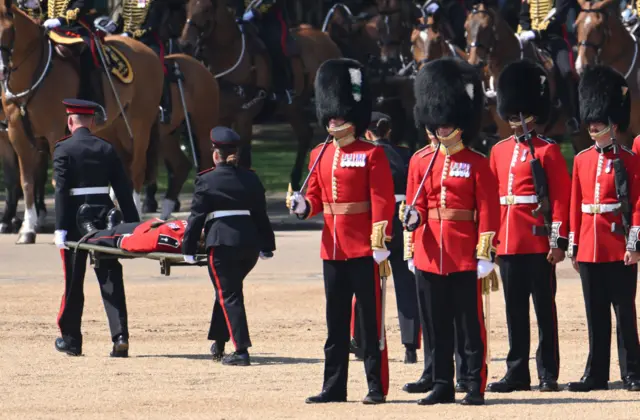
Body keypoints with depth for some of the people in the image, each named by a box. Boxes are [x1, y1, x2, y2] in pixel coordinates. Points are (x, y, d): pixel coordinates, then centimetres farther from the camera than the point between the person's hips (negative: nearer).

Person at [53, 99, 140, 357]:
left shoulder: (64, 149, -6)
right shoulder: (107, 149, 6)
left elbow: (61, 190, -13)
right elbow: (124, 190, 4)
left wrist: (60, 228, -14)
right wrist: (133, 226, 7)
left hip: (76, 219, -3)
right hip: (104, 216, 3)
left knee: (73, 282, 7)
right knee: (111, 280, 2)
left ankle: (71, 340, 15)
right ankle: (120, 336, -9)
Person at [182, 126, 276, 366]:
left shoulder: (206, 181, -3)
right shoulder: (250, 179, 11)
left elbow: (197, 217, -4)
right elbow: (261, 214, 15)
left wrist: (188, 249, 1)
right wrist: (267, 246, 22)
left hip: (222, 244, -5)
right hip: (250, 243, 5)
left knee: (229, 295, -3)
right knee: (228, 291, 22)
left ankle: (241, 351, -11)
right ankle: (219, 343, 27)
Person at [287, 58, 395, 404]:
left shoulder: (372, 154, -6)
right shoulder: (319, 155, 12)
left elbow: (382, 200, -11)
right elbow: (316, 198, 15)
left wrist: (380, 242, -17)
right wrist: (302, 205, -8)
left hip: (363, 250, -6)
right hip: (332, 249, 6)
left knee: (370, 320, -2)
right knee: (336, 323, 9)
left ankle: (377, 386, 2)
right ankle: (334, 387, 13)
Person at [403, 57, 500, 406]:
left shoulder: (477, 164, -2)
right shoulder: (421, 163, 9)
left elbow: (488, 212, -5)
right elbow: (416, 205, 13)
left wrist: (485, 255, -9)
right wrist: (413, 218, -10)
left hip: (465, 257, -4)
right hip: (430, 256, 4)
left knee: (470, 322, 0)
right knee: (435, 325, 7)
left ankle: (475, 386, 5)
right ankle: (442, 385, 14)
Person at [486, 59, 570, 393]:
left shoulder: (548, 151, -2)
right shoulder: (499, 152, 13)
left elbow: (561, 198, -6)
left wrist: (558, 241, -12)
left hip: (538, 242, -5)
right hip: (508, 241, 5)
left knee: (544, 307, 1)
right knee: (515, 310, 8)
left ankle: (548, 374, 5)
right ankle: (517, 373, 13)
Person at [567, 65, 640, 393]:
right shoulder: (582, 160, 11)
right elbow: (575, 205, 12)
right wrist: (573, 247, 10)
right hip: (589, 248, 5)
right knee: (595, 314, 9)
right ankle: (596, 374, 13)